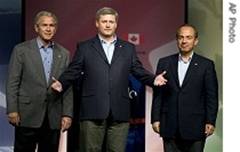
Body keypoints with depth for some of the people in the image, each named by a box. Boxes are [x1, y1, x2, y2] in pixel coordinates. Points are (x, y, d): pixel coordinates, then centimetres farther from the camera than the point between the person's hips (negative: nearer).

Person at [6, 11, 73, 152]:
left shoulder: (63, 54, 9)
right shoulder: (21, 50, 1)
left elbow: (68, 87, 8)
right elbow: (12, 83, -1)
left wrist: (67, 114, 2)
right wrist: (12, 110, -8)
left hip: (53, 118, 3)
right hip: (27, 115, -2)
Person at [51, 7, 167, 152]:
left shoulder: (128, 48, 15)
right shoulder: (84, 47, 10)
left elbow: (139, 71, 12)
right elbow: (73, 71, 6)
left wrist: (154, 79, -6)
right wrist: (61, 83, -12)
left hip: (119, 112, 2)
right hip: (93, 111, -1)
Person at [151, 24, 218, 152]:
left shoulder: (206, 65, 1)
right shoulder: (164, 63, 7)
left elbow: (212, 96, 0)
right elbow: (158, 94, 6)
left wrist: (210, 122, -6)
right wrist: (155, 119, 1)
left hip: (195, 127, -1)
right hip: (169, 126, 2)